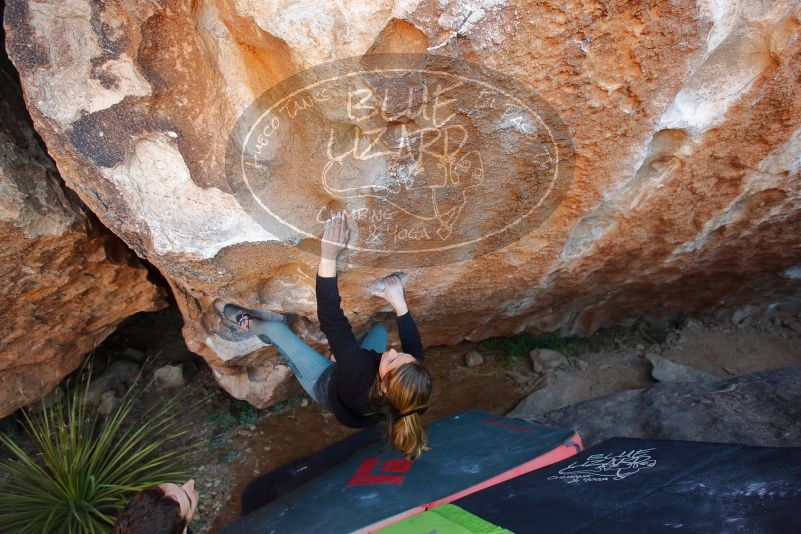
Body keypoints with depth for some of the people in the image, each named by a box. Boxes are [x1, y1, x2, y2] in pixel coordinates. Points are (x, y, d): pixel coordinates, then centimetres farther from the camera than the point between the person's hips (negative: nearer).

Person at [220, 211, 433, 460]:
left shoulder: (359, 374, -50)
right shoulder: (412, 383, -38)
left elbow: (332, 319, -51)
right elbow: (414, 344, -16)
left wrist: (328, 257, -55)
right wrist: (398, 302, -20)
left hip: (326, 385, -3)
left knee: (274, 328, 1)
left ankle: (249, 324, 37)